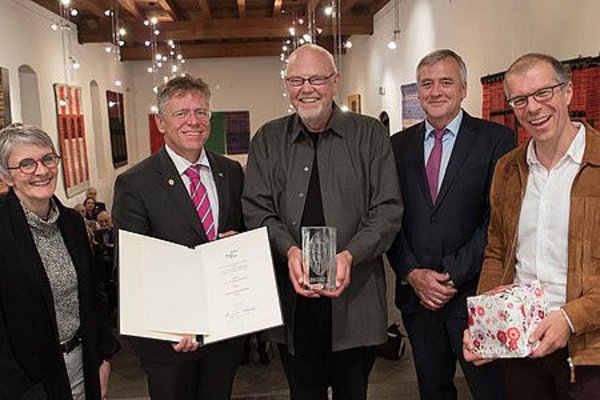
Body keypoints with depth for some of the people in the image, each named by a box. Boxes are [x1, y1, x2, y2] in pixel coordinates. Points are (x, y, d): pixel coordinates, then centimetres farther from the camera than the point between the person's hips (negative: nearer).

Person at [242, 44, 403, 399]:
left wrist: (350, 255, -20)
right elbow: (256, 209, 1)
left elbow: (388, 210, -5)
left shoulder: (370, 134, 1)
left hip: (355, 297, -1)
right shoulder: (268, 140, 7)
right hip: (292, 297, 2)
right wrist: (289, 250, -18)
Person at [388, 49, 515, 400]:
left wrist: (453, 276, -13)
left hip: (474, 293, -3)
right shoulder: (398, 145, 7)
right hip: (416, 292, 4)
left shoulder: (497, 140, -4)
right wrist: (413, 274, -7)